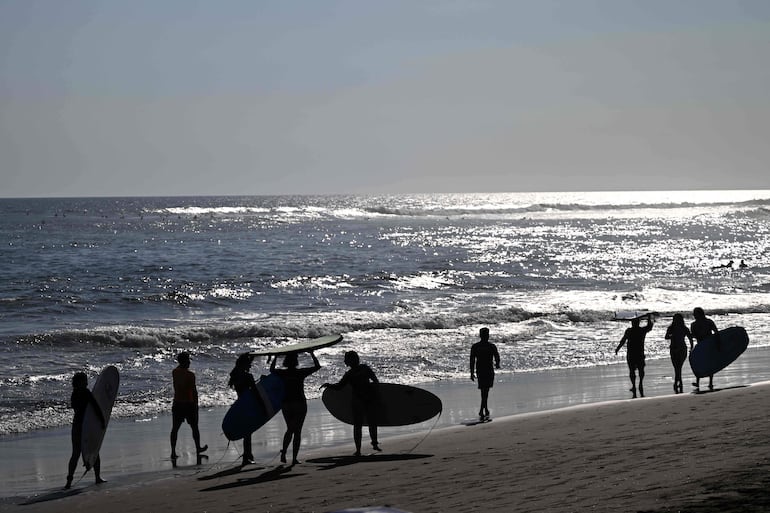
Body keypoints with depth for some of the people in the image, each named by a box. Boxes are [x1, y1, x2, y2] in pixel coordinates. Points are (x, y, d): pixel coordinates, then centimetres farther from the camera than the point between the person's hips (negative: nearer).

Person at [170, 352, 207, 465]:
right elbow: (194, 391, -15)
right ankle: (198, 449, 26)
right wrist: (196, 404, -6)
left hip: (177, 403, 4)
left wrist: (182, 362, 17)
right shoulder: (190, 375, -15)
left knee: (175, 428, 5)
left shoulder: (175, 372, 0)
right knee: (194, 427, 13)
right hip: (189, 404, -4)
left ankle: (173, 452, 0)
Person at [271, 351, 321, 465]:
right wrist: (312, 354, 9)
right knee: (297, 431, 3)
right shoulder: (301, 372, -10)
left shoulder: (282, 373, -3)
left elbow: (271, 369, 19)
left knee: (290, 429, 20)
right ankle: (294, 458, -1)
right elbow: (317, 366, -1)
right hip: (300, 404, -3)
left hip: (286, 404, 3)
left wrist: (275, 357, 26)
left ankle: (283, 453, 5)